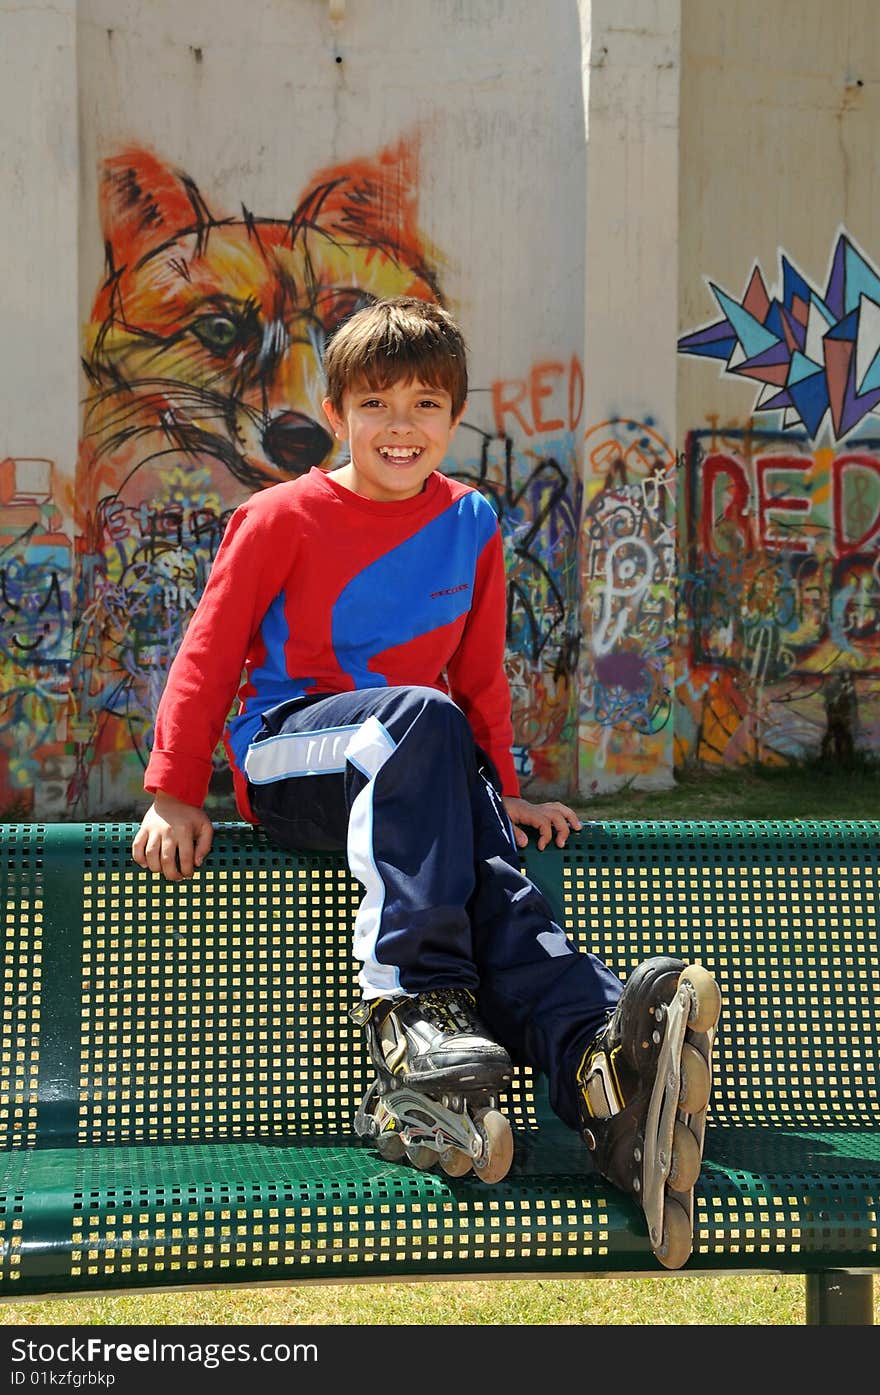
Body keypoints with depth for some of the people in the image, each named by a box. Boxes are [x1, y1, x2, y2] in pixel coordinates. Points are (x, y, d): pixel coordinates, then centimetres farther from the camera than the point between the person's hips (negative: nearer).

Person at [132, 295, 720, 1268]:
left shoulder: (471, 523, 11)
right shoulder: (285, 517, -1)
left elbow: (481, 676, 20)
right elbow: (208, 654, 0)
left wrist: (498, 794, 16)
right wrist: (174, 796, -5)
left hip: (419, 771, 4)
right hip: (285, 758, -3)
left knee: (499, 882, -29)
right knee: (419, 715, -37)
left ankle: (597, 1058, -56)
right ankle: (412, 1004, -44)